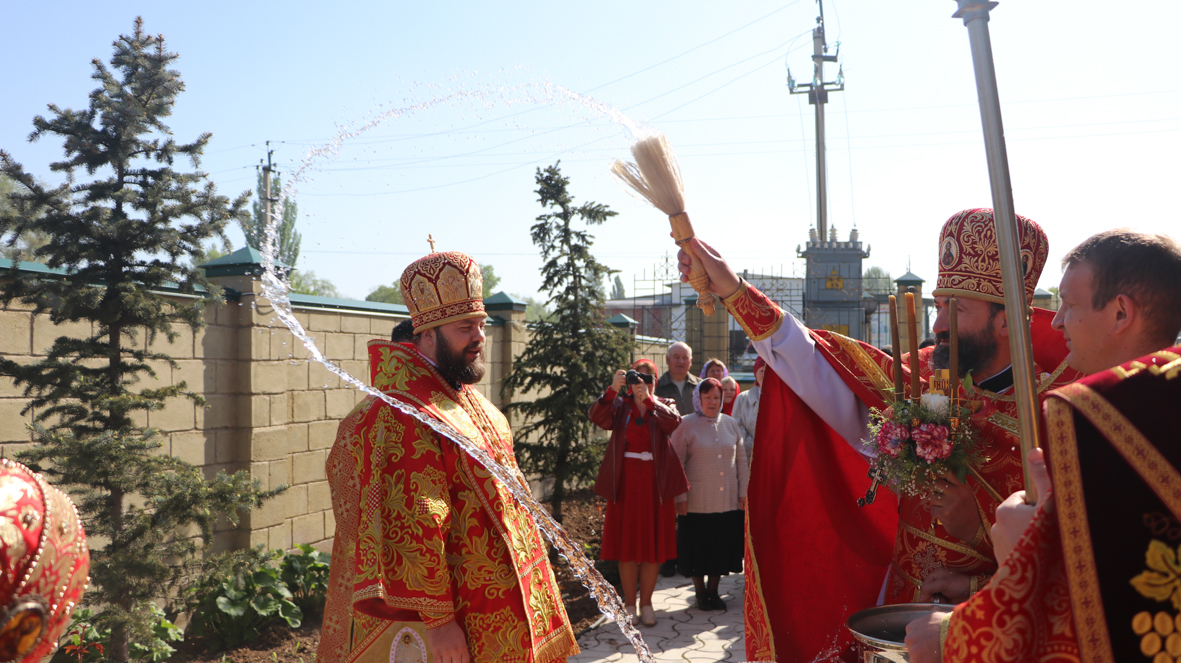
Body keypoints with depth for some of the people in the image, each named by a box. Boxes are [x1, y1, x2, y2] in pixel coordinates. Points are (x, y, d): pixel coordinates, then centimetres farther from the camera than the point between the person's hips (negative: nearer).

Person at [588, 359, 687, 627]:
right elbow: (598, 418, -13)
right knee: (627, 543, 3)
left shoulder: (664, 405, 9)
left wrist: (648, 398, -23)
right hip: (625, 481, 0)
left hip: (656, 482, 1)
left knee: (655, 543, 4)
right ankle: (629, 603, 14)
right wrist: (613, 389, -27)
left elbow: (673, 422, -14)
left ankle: (646, 602, 17)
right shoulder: (620, 405, 8)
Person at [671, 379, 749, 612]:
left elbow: (741, 460, 13)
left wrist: (744, 492, 9)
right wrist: (680, 496, -7)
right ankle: (700, 593, 22)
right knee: (698, 548, 5)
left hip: (728, 502, 4)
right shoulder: (686, 425, -4)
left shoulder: (730, 424, 9)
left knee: (722, 547, 9)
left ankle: (713, 591, 25)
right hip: (697, 503, -3)